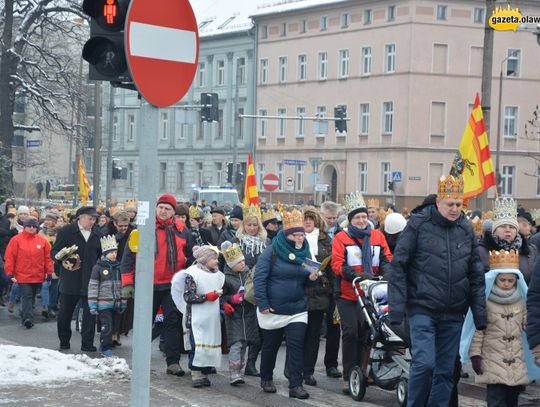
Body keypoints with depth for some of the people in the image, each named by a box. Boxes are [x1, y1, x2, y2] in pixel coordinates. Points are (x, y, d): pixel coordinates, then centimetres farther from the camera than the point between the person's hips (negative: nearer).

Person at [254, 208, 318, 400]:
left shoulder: (305, 252, 5)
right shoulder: (272, 251, -9)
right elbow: (259, 278, -12)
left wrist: (311, 278, -10)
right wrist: (263, 304, -17)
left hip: (298, 309, 3)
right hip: (273, 310, -3)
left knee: (296, 346, -6)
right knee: (270, 346, 11)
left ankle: (296, 385, -4)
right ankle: (266, 379, 30)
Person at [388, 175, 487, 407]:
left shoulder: (466, 230, 8)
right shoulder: (418, 224, -5)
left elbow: (476, 276, 12)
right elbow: (398, 267, -5)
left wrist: (480, 316, 6)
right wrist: (396, 309, -11)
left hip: (453, 314, 4)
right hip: (423, 309, -4)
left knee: (446, 370, 7)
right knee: (424, 363, -15)